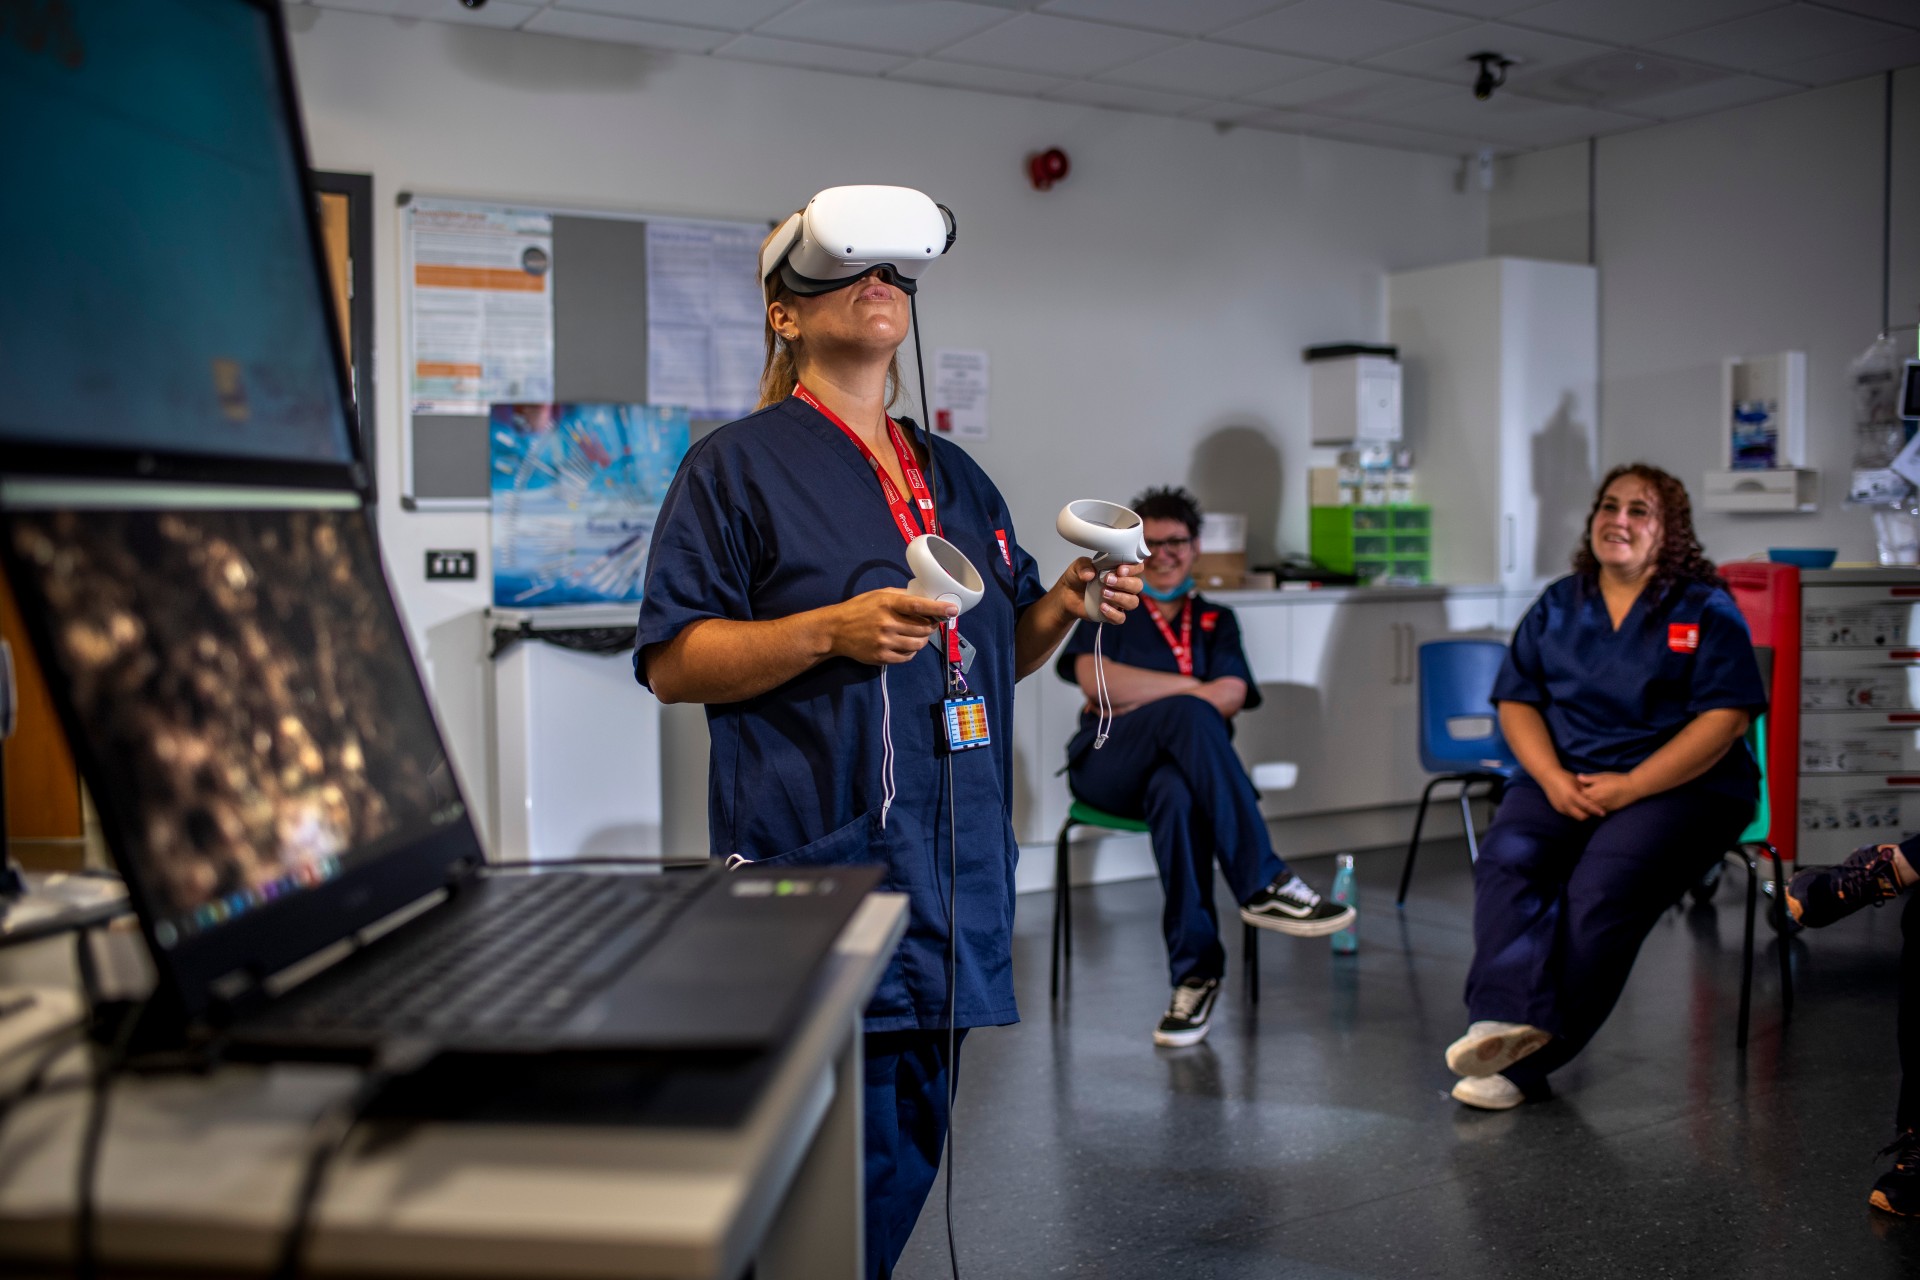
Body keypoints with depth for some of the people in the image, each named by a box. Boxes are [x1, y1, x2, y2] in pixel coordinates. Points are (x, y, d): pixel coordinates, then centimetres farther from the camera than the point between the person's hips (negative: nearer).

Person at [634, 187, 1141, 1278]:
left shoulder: (959, 480, 19)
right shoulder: (739, 468, 0)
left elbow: (1004, 651, 26)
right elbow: (672, 663, -6)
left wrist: (1066, 606, 4)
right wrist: (832, 630, -18)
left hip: (952, 871, 7)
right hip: (819, 867, -6)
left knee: (913, 1147, 12)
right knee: (852, 1156, -7)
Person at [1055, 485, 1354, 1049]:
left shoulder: (1216, 620, 24)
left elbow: (1232, 696, 3)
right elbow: (1096, 681, -2)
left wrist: (1137, 701, -7)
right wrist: (1192, 689, -3)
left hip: (1179, 762, 1)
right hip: (1107, 766, -1)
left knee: (1177, 792, -39)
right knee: (1185, 712, -36)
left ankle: (1196, 971, -37)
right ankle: (1263, 885, -39)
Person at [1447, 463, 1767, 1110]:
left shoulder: (1706, 609, 3)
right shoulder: (1557, 605, 16)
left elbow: (1726, 717, -7)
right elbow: (1516, 700, 12)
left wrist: (1629, 787, -16)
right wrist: (1553, 778, -8)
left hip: (1677, 784, -4)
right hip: (1564, 778, 4)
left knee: (1602, 890, -30)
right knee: (1507, 856, -28)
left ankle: (1525, 1065, -27)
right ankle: (1509, 1019, -42)